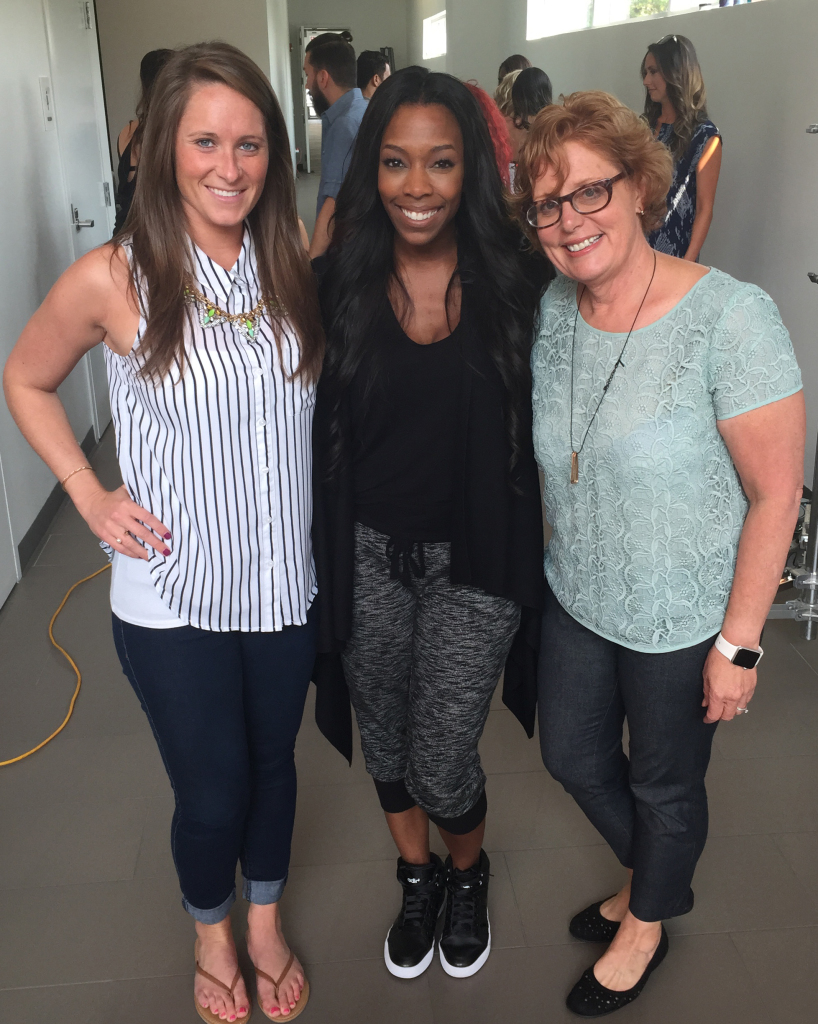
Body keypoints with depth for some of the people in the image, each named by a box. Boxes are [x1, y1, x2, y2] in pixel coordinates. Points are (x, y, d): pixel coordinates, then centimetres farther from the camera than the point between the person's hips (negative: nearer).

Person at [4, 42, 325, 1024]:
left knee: (273, 765, 21)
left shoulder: (295, 268, -3)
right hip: (173, 596, -3)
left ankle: (265, 922, 50)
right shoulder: (112, 279, -14)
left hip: (287, 581, 3)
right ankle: (211, 936, 46)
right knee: (213, 792, 12)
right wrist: (88, 493, -7)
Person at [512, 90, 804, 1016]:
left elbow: (776, 495, -19)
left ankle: (646, 927, 50)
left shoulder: (730, 318, -24)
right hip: (577, 597, 6)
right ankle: (652, 881, 55)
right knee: (572, 756, 24)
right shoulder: (552, 311, -5)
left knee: (663, 784, 18)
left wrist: (738, 644, -17)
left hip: (682, 620, -6)